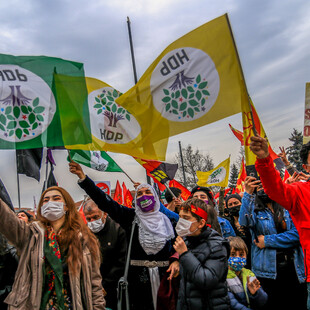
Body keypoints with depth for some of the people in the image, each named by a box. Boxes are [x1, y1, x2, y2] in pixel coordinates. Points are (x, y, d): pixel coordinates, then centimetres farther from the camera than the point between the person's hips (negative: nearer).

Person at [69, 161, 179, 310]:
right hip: (138, 276, -1)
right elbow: (104, 201, -8)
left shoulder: (166, 220, 6)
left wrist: (176, 261, -10)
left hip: (164, 275, 1)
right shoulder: (130, 217, 1)